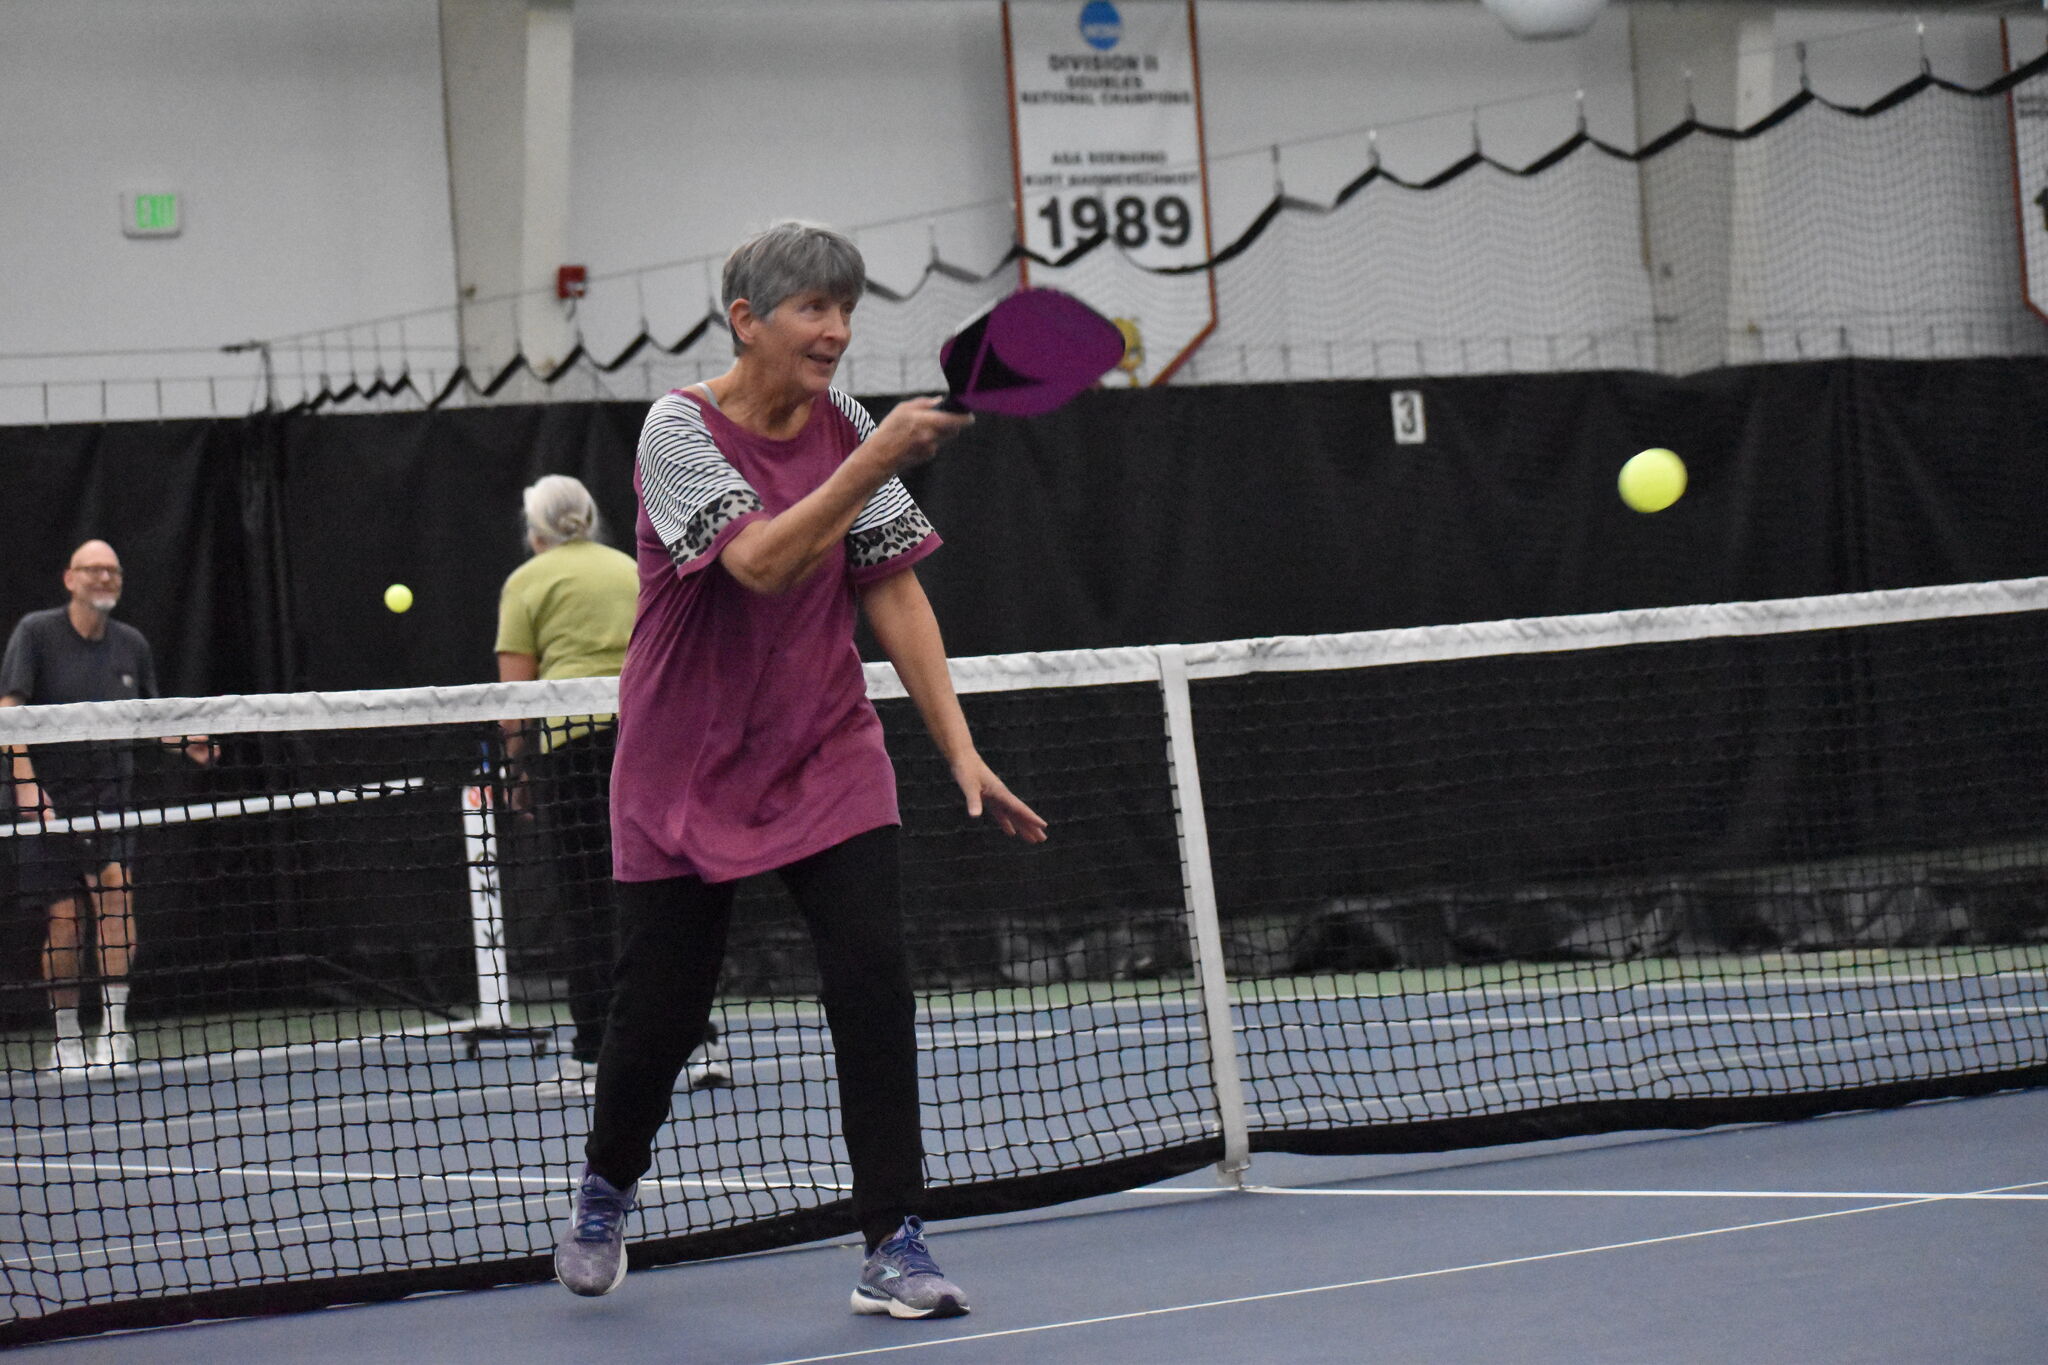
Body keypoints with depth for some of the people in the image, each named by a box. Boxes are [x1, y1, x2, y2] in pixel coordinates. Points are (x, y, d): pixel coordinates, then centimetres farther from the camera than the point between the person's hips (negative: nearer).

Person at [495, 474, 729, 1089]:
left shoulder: (528, 582, 5)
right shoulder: (632, 570, 19)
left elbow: (516, 686, -1)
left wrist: (517, 767, 5)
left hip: (568, 735, -4)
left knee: (585, 898, 1)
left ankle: (590, 1050, 3)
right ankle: (700, 1038, -4)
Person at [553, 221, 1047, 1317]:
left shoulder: (844, 428, 0)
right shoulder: (681, 430, -14)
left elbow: (895, 596, 1)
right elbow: (761, 562, -28)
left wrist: (960, 750, -6)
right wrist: (877, 460, -37)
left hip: (828, 759, 3)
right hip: (687, 769, -3)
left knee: (873, 978, -14)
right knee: (661, 1009, 3)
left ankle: (892, 1249, -9)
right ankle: (604, 1194, 34)